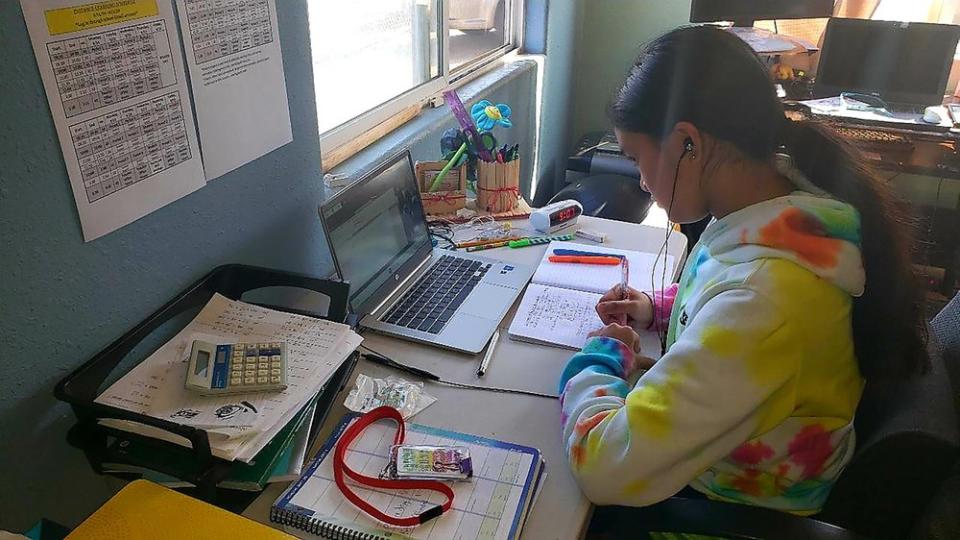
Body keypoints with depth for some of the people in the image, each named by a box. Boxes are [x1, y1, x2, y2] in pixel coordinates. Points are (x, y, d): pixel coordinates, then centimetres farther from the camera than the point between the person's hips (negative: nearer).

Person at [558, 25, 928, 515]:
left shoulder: (762, 298, -40)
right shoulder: (790, 192, -11)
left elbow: (607, 470, -39)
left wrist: (603, 355, -20)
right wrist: (659, 309, -3)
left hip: (734, 509, -7)